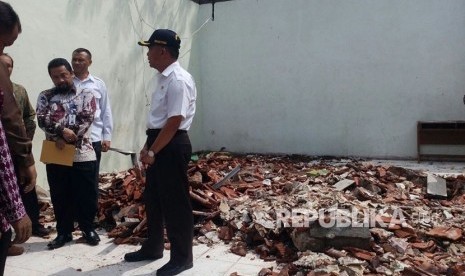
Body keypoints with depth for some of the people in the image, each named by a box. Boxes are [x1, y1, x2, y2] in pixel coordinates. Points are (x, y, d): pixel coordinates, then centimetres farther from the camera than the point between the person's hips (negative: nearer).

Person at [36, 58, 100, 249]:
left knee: (86, 195, 5)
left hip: (82, 154, -2)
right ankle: (63, 232, 25)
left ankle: (88, 229, 23)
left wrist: (64, 139, -15)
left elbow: (86, 120, -9)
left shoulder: (86, 94, 3)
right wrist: (62, 130, -22)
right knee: (60, 197, 10)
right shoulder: (45, 96, 9)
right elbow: (42, 120, -6)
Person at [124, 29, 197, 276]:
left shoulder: (179, 80, -17)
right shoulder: (163, 78, 14)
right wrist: (148, 147, 15)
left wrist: (153, 151, -17)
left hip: (172, 146, -10)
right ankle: (152, 248, 35)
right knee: (153, 198, 18)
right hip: (158, 143, 10)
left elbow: (174, 121, -22)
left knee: (175, 202, 0)